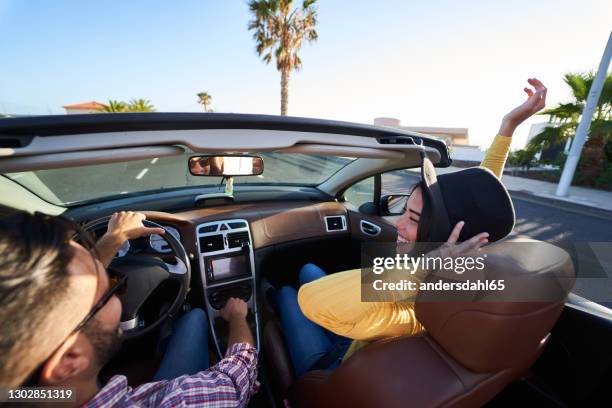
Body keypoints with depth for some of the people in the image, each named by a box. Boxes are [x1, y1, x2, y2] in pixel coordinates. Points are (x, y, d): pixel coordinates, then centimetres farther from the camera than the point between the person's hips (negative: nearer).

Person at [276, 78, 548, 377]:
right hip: (355, 342, 5)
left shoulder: (418, 315, -47)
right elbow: (477, 199, -13)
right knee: (308, 270, 17)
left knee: (288, 294, 12)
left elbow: (313, 299, -63)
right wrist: (509, 124, -15)